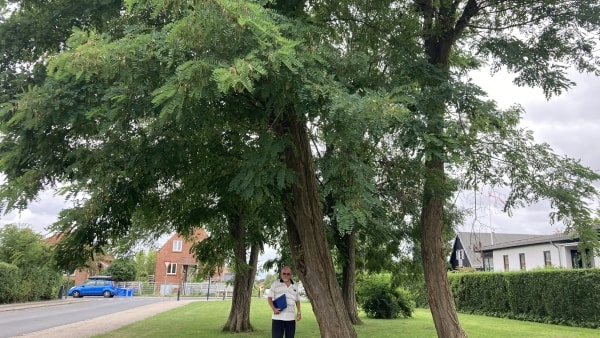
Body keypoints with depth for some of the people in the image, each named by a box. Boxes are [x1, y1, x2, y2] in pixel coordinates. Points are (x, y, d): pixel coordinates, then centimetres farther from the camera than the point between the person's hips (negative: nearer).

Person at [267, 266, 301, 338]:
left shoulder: (295, 286, 13)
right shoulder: (275, 284, 2)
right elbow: (269, 297, 0)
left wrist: (299, 312, 7)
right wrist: (274, 309, -15)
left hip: (291, 318, 3)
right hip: (278, 317, -3)